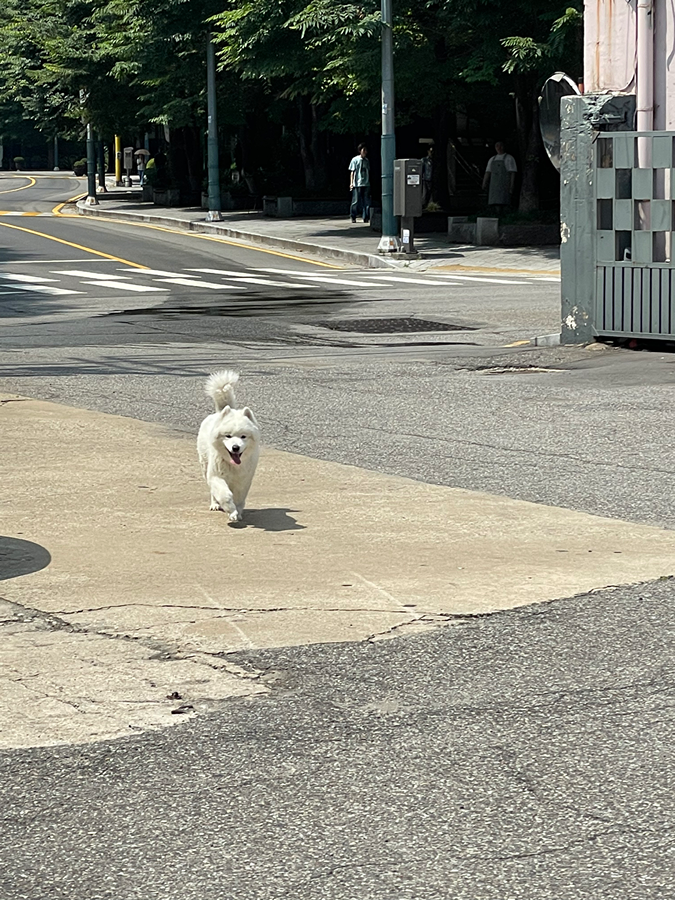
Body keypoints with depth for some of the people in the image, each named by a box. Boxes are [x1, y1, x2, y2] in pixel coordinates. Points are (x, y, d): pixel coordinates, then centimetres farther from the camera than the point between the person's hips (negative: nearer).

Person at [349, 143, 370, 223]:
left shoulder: (367, 160, 13)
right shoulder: (355, 160, -1)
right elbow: (352, 172, -1)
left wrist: (369, 182, 16)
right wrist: (351, 183, -8)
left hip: (366, 184, 4)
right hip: (357, 184, -4)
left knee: (366, 202, 0)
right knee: (356, 201, -1)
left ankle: (366, 217, 3)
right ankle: (353, 217, 9)